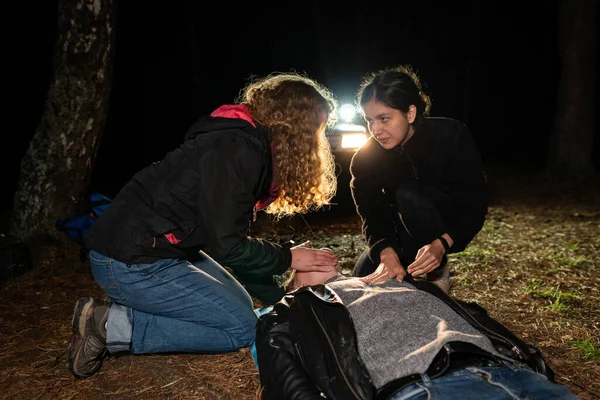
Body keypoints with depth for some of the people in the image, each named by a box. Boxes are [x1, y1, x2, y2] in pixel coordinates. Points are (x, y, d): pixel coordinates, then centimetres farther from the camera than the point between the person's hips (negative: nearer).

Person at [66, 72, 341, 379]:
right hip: (130, 262, -10)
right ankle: (112, 326, -5)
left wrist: (280, 297, 11)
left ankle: (122, 309, 9)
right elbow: (225, 245, -20)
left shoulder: (252, 146, 11)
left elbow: (235, 238, 12)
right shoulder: (237, 149, -20)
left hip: (163, 249, 10)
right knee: (242, 327, -6)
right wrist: (287, 258, -4)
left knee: (240, 305, 17)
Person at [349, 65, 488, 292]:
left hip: (452, 226, -3)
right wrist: (387, 253, -47)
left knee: (408, 194, -33)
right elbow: (373, 215, -24)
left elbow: (475, 203, -26)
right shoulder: (365, 159, -18)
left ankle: (437, 274, -14)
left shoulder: (451, 135, -25)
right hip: (407, 233, 3)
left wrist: (441, 245, -44)